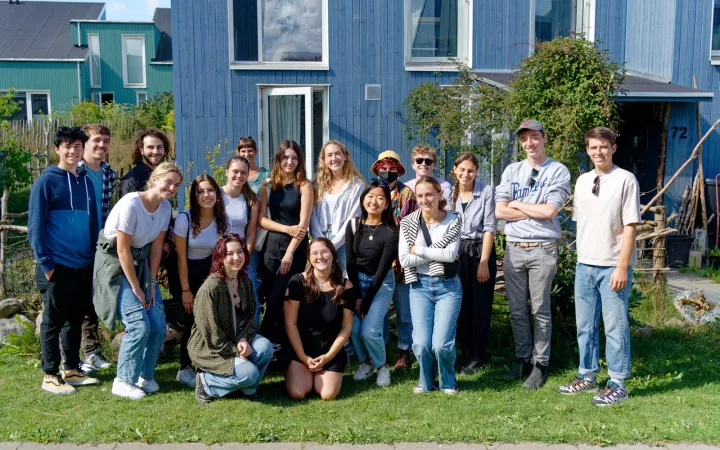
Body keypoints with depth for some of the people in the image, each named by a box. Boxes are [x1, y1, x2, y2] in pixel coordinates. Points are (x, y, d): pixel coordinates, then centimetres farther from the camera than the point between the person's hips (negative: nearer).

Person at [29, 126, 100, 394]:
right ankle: (50, 375, 13)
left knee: (76, 320, 14)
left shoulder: (86, 183, 11)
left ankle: (72, 370, 25)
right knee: (53, 322, 3)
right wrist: (45, 263, -15)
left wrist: (95, 257, 10)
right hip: (57, 267, -6)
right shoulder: (46, 181, -7)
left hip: (84, 266, 6)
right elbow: (35, 226, -10)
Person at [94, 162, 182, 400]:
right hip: (115, 263, -7)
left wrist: (151, 282, -1)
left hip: (141, 262, 7)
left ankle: (145, 376, 18)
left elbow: (156, 245, 3)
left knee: (158, 324, -2)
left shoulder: (165, 207, -2)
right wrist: (136, 288, -15)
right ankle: (123, 381, 3)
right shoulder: (131, 204, -24)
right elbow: (123, 250, -21)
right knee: (139, 325, -15)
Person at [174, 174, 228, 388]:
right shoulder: (184, 218, -21)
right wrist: (185, 290, -14)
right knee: (192, 318, -10)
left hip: (207, 268, 4)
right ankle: (184, 369, 4)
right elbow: (181, 257, -16)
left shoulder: (221, 219, -9)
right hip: (185, 271, -4)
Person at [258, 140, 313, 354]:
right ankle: (276, 342, 17)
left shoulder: (304, 185, -3)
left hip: (296, 247, -3)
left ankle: (265, 339, 12)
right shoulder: (269, 184, 6)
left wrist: (290, 253, -14)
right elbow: (262, 219, 1)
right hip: (271, 245, 3)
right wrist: (287, 229, -14)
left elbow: (304, 222, -9)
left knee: (279, 298, -3)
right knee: (271, 298, 4)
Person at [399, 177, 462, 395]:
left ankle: (448, 382, 20)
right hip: (420, 286, 1)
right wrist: (438, 254, -12)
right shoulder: (408, 223, 1)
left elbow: (450, 254, -16)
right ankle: (425, 381, 23)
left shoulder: (453, 220, -2)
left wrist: (418, 249, -10)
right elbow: (404, 260, -8)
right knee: (421, 343, -8)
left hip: (448, 286, -1)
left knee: (441, 344, -11)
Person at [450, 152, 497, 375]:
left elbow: (489, 228, -9)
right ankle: (465, 353, 23)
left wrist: (484, 262, -12)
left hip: (481, 251, -3)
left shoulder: (486, 191, -7)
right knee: (462, 305, 9)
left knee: (480, 306, 2)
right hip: (457, 251, 3)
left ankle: (478, 357, 14)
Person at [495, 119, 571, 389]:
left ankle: (540, 364, 12)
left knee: (541, 310, 2)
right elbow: (499, 211, 0)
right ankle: (523, 359, 23)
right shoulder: (512, 170, 10)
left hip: (542, 249, -4)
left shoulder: (558, 171, -2)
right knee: (517, 310, 10)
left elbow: (549, 211, -15)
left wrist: (517, 204, -3)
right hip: (514, 248, 4)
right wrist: (536, 210, -6)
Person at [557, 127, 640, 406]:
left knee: (615, 326, 1)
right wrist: (580, 258, 10)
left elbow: (630, 226, -10)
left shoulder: (625, 180, -7)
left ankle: (617, 384, 13)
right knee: (585, 325, 13)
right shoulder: (582, 181, 10)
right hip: (584, 265, 6)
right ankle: (587, 377, 26)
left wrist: (622, 267, -14)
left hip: (613, 267, -6)